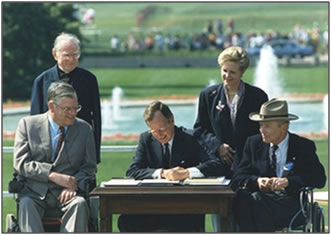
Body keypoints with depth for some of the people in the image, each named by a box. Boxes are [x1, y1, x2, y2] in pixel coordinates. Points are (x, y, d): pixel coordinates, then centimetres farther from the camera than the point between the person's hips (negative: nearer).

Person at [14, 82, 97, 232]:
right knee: (26, 203, -34)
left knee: (80, 203, -32)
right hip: (35, 192, -1)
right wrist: (52, 175, -16)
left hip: (66, 192, 1)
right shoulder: (27, 124, 5)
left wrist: (73, 184, -12)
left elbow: (89, 167, 11)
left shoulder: (84, 129, 11)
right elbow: (21, 163, -3)